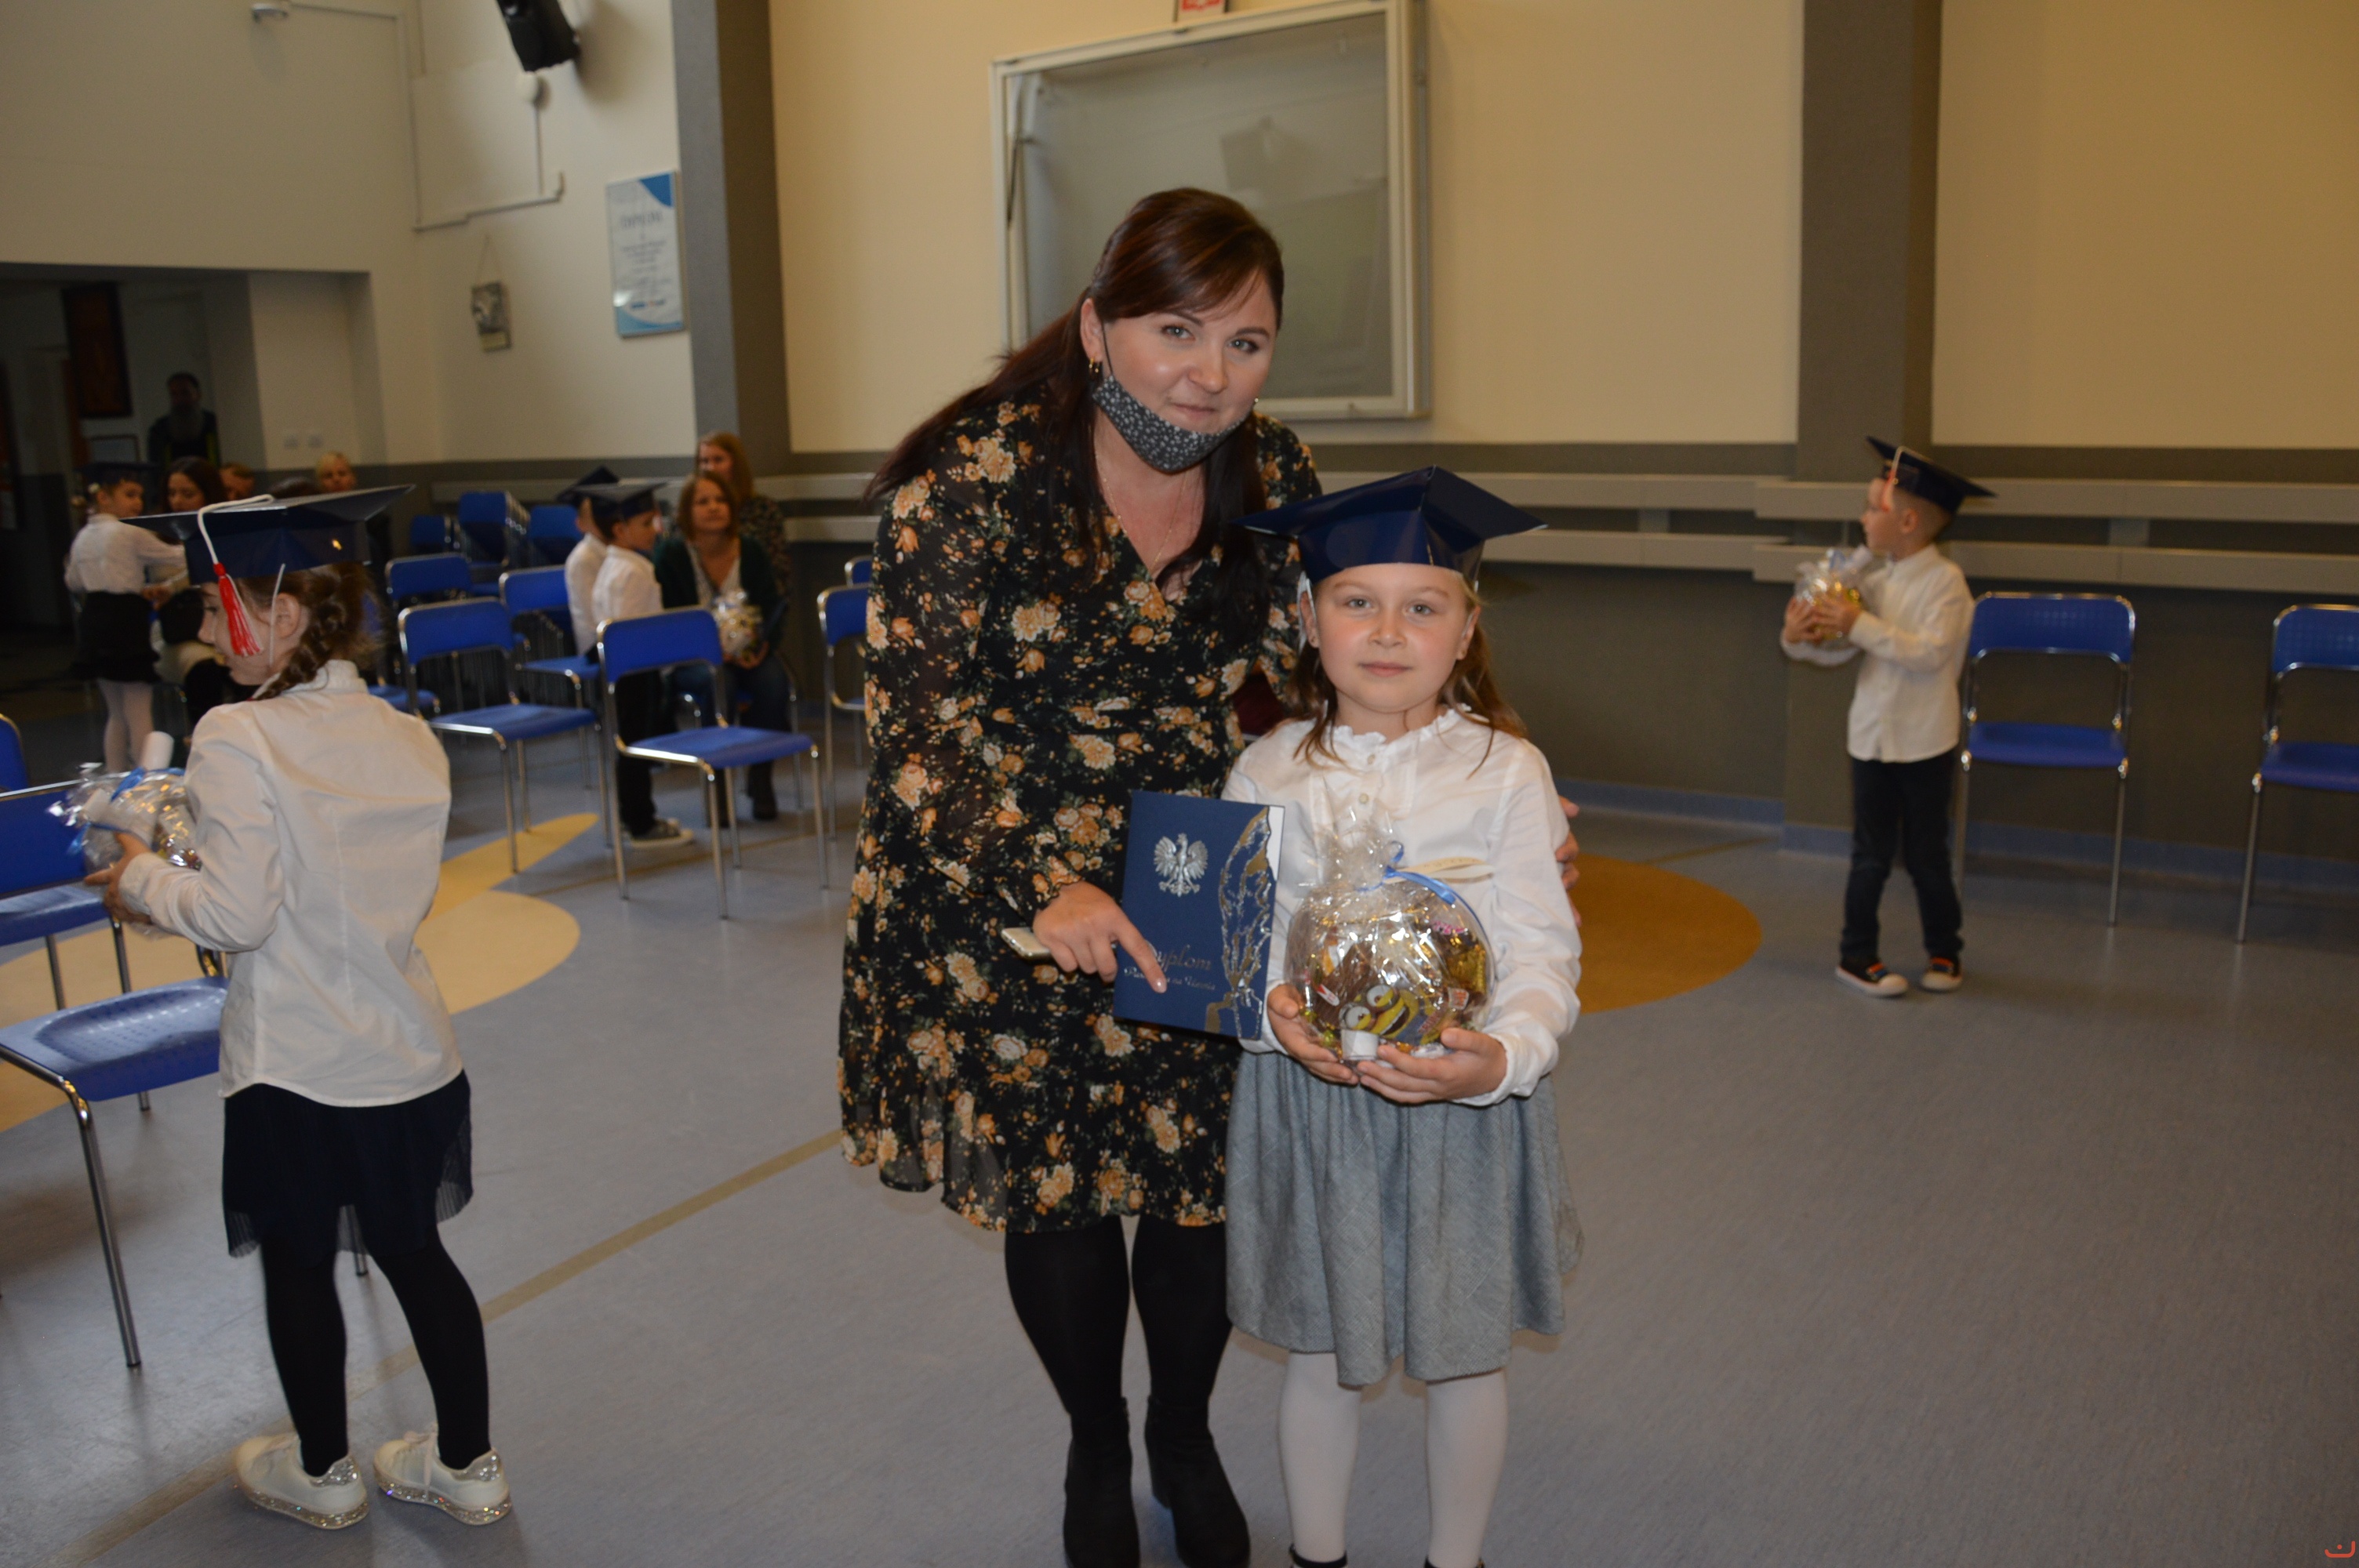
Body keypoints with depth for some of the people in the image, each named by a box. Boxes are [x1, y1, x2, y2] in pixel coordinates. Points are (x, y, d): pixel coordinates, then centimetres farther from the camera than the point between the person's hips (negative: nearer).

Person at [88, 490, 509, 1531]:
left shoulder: (239, 740, -19)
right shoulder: (410, 739, -1)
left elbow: (236, 916, -20)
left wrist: (142, 882, -1)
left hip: (295, 1064, -5)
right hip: (409, 1053, 5)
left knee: (298, 1265, 15)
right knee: (414, 1251, 18)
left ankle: (322, 1475, 34)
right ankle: (468, 1466, 29)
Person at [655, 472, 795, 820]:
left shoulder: (751, 551, 2)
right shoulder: (672, 554, -6)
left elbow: (772, 608, 3)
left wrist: (763, 644, -19)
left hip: (750, 652, 3)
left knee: (774, 682, -29)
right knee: (717, 685, -35)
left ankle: (760, 777, -11)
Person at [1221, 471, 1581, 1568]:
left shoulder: (1505, 770, -8)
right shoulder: (1268, 772, -2)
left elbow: (1544, 947, -10)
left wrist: (1505, 1055, -28)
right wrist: (1272, 1008, -21)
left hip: (1464, 1103, -1)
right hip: (1305, 1096, 1)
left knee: (1463, 1355, 15)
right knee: (1319, 1353, 16)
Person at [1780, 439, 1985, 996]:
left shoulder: (1944, 580, -12)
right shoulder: (1876, 583, 4)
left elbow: (1931, 652, -24)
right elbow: (1839, 649, 5)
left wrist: (1863, 625, -26)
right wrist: (1801, 638, -13)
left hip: (1925, 742, -4)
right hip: (1871, 736, 4)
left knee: (1927, 855, 8)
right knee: (1871, 855, 9)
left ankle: (1944, 951, 26)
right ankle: (1858, 954, 17)